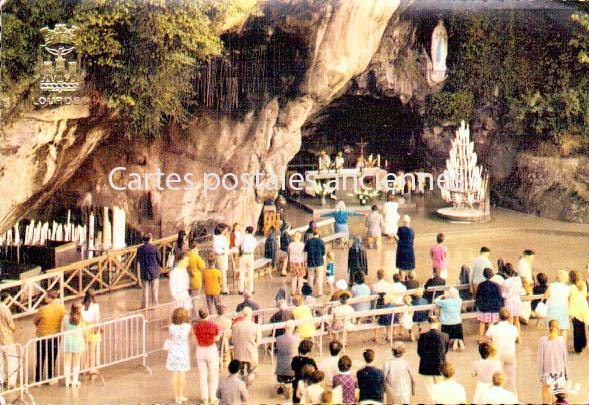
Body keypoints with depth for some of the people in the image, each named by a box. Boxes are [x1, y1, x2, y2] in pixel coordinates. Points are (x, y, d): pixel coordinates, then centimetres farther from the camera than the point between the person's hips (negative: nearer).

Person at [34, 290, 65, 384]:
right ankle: (50, 379, 26)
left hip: (42, 337, -3)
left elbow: (35, 322, -5)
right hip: (55, 337, 3)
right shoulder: (61, 308, -13)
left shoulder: (43, 310, -22)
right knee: (52, 359, 17)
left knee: (40, 359, 11)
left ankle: (38, 379, 18)